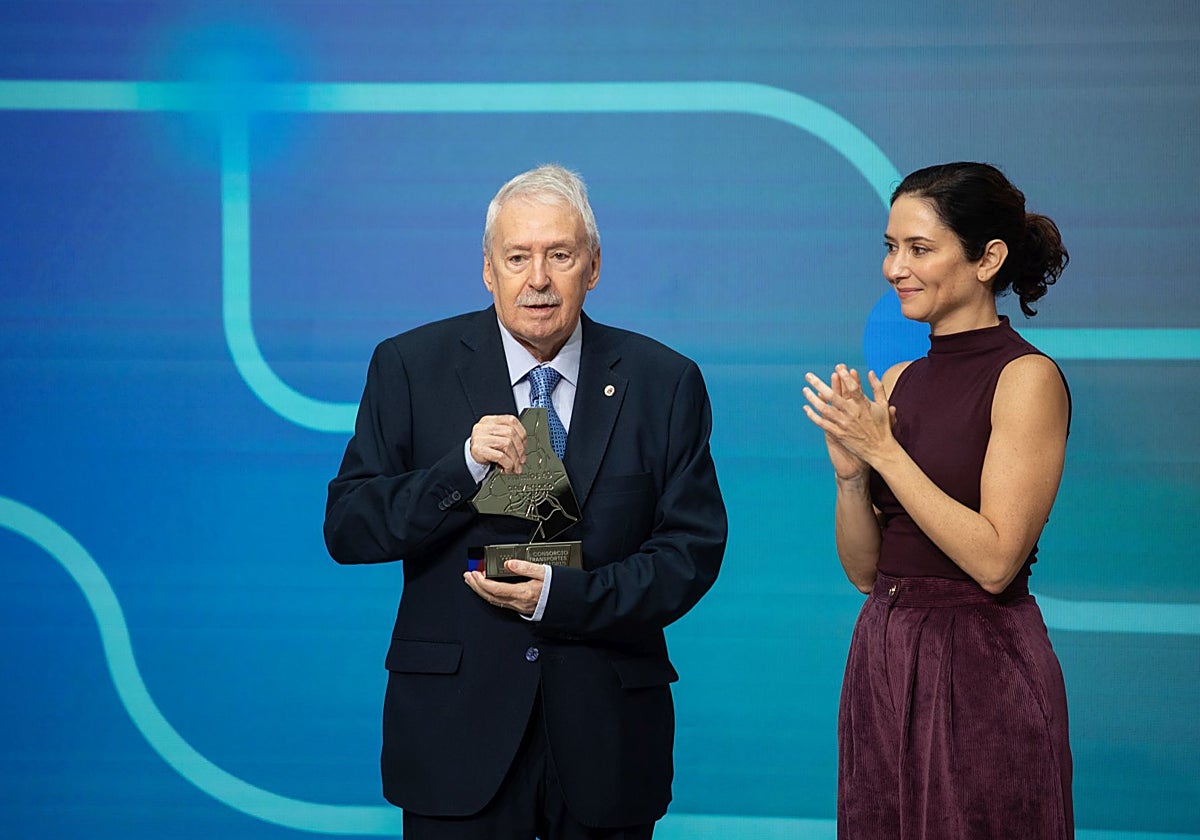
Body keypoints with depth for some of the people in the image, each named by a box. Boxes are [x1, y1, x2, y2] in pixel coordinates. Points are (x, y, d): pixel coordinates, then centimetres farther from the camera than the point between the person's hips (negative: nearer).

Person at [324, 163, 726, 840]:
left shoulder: (664, 383, 3)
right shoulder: (412, 367, 1)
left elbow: (693, 549, 0)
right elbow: (346, 531, -3)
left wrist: (561, 595, -14)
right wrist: (463, 469, -18)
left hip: (606, 732, 1)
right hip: (458, 730, -1)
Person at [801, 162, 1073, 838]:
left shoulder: (1028, 377, -10)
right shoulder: (899, 381, 10)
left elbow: (995, 560, -18)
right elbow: (864, 568, 10)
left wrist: (883, 451, -16)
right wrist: (850, 473, -7)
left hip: (983, 676, -7)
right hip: (884, 661, 7)